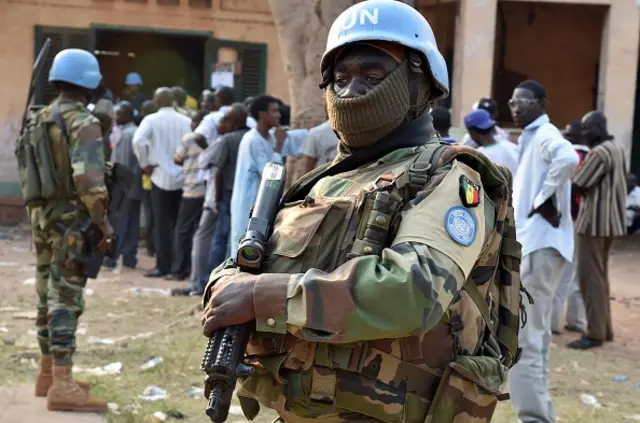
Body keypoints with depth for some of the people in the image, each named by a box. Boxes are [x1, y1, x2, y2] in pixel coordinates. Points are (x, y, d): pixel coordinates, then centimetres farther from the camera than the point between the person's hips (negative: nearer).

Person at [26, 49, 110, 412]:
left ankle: (48, 374, 27)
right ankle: (62, 385, -10)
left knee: (49, 298, 16)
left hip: (43, 218, 9)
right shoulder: (83, 123, -14)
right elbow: (89, 178, -24)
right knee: (66, 301, -9)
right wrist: (103, 221, -18)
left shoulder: (40, 119, 12)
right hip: (71, 222, -9)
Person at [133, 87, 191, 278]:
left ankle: (163, 266, 3)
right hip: (183, 177, 3)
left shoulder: (151, 120, -5)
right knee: (179, 222, 11)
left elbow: (138, 141, -20)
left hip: (161, 176, -3)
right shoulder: (186, 121, 2)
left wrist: (145, 164, -8)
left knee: (162, 224, 2)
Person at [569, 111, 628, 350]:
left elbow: (578, 185, -16)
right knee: (600, 275, 16)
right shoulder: (617, 149, 13)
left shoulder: (599, 153, -18)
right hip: (609, 219, 10)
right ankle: (604, 328, 20)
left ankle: (595, 333, -4)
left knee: (590, 276, -5)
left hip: (594, 220, -10)